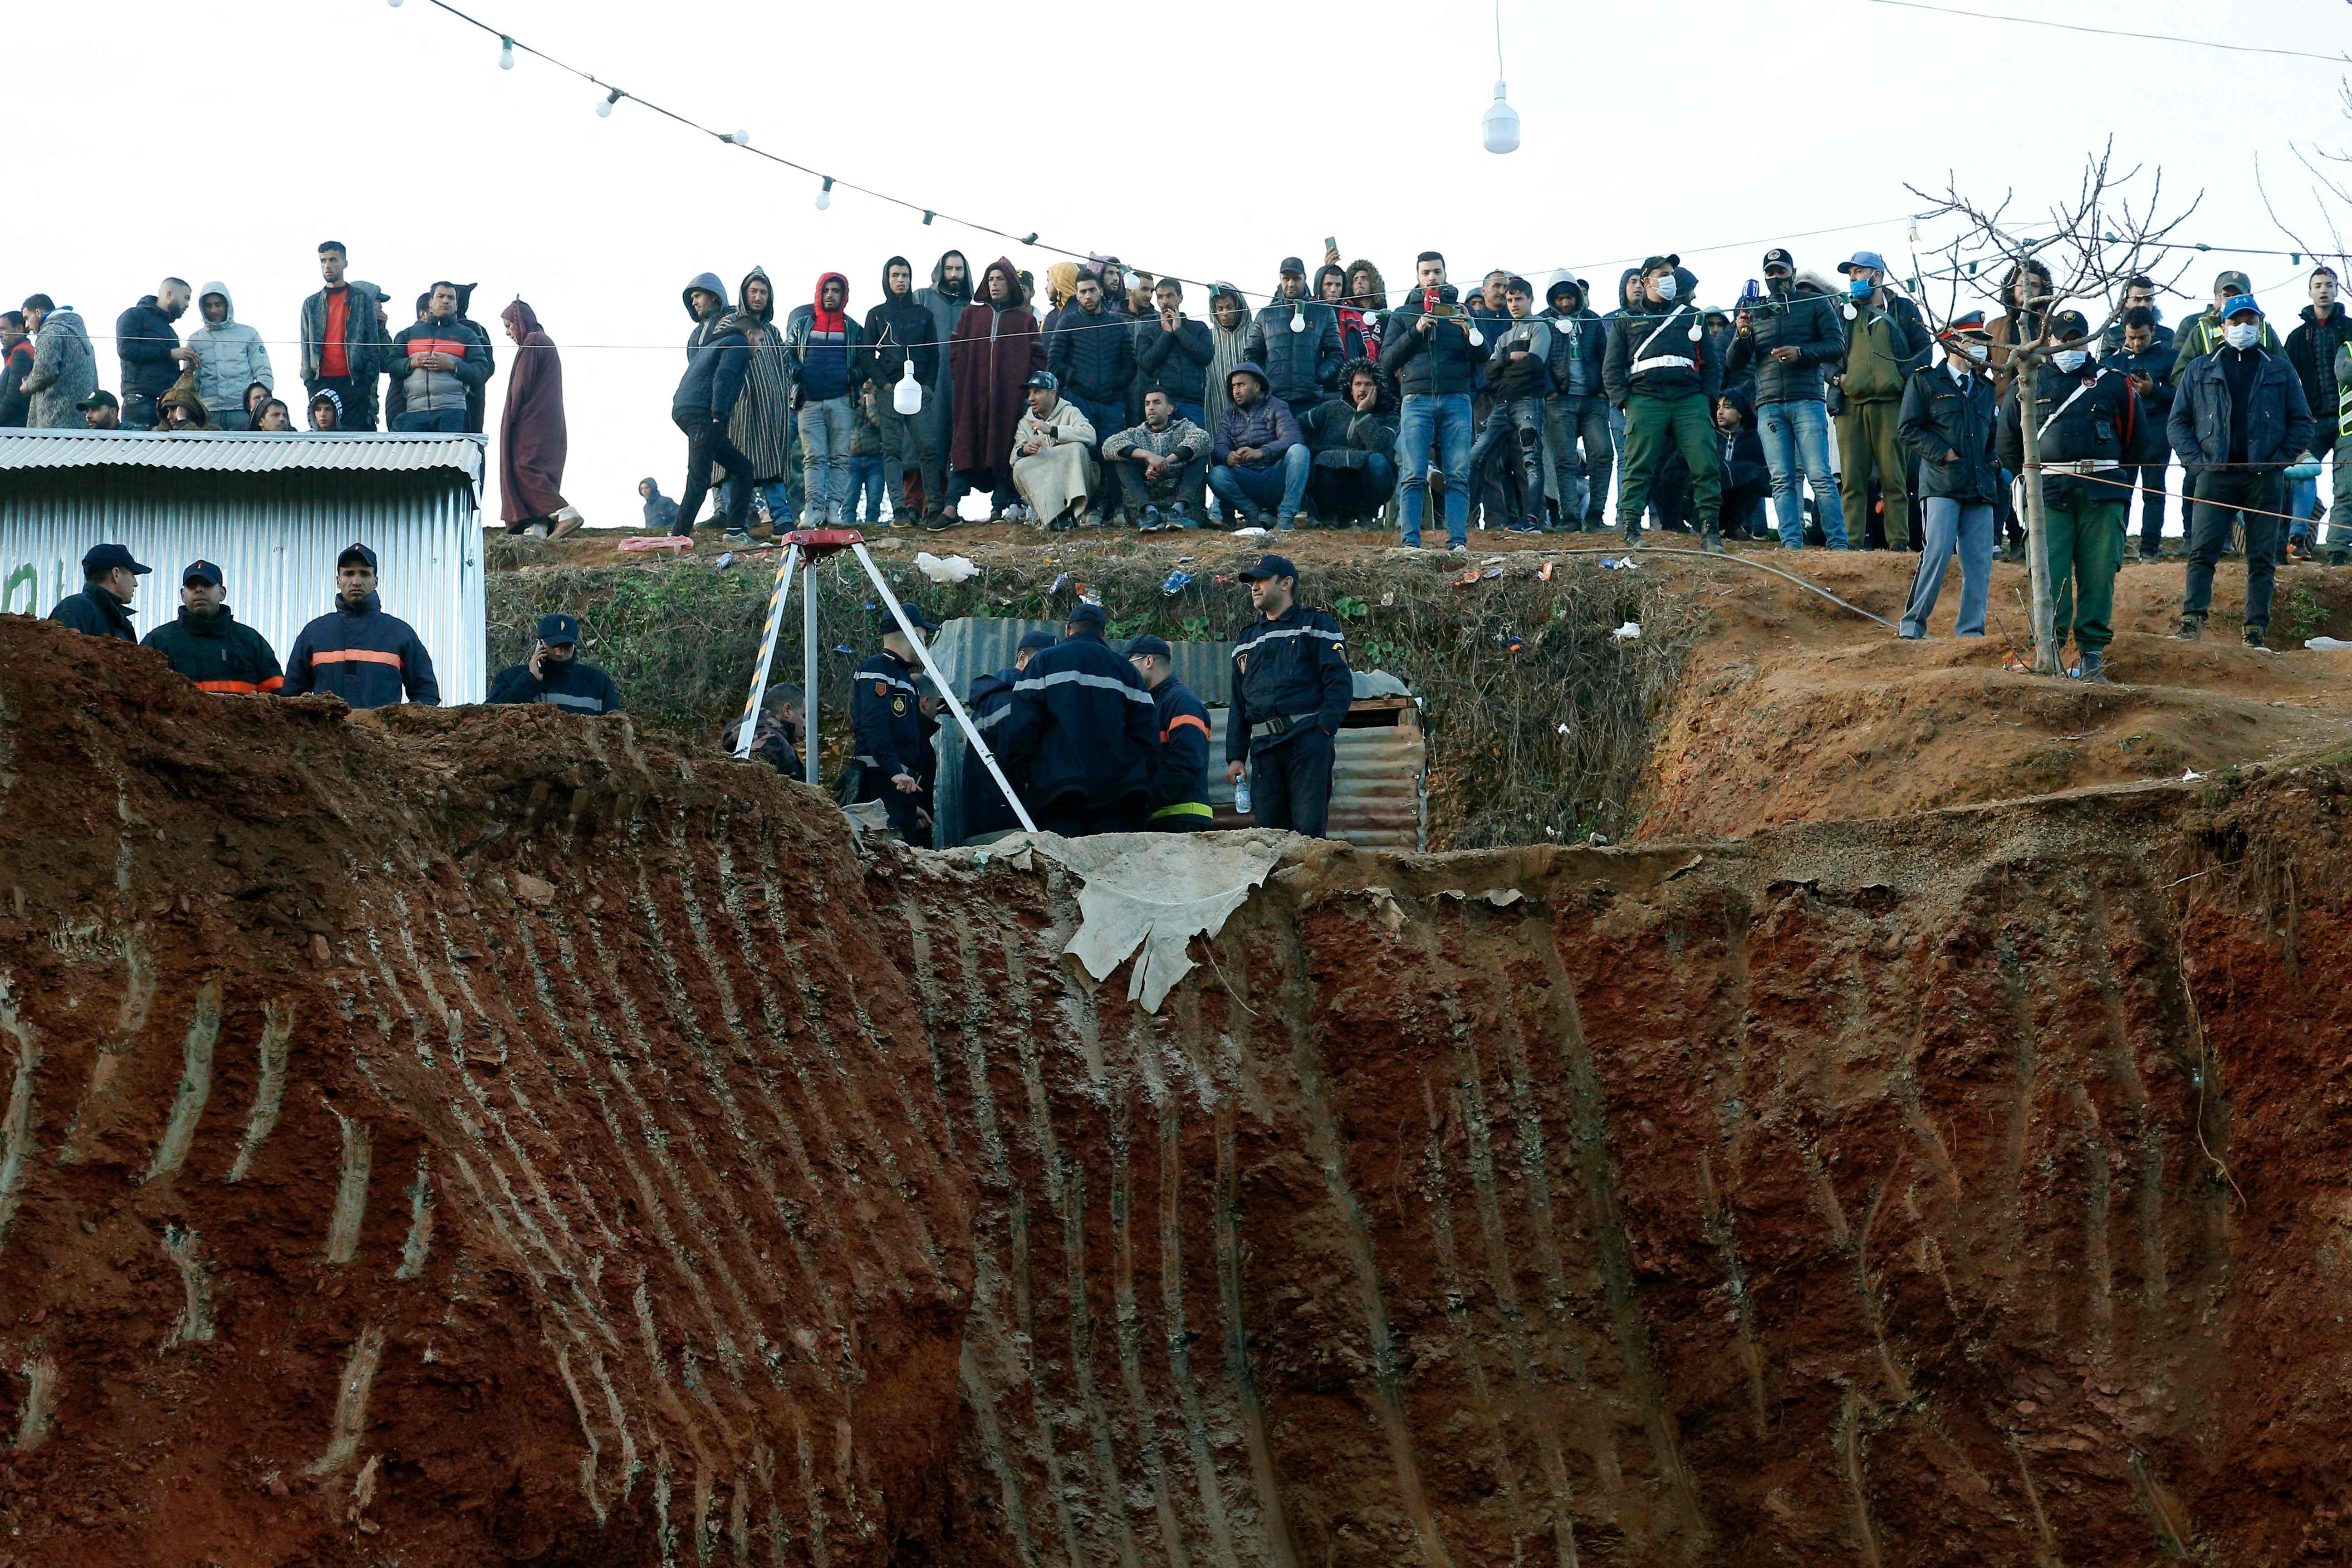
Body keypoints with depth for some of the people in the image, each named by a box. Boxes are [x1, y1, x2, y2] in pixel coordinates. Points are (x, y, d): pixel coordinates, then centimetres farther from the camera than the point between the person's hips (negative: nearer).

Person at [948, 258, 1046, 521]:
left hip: (1010, 398, -1)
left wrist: (1024, 386, -6)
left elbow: (1038, 358, 5)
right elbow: (955, 349, 12)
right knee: (965, 449, -6)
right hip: (972, 396, 1)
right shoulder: (971, 315, 16)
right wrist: (960, 379, -1)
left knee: (1004, 449, -2)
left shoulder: (1025, 321, 11)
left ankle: (1000, 506, 1)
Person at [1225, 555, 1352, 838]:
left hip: (1307, 742, -6)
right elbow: (1238, 705, 25)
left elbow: (1340, 683, -2)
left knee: (1309, 830, -13)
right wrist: (1235, 756, 16)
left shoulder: (1317, 625, 7)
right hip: (1264, 748, 6)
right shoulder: (1247, 640, 25)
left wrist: (1324, 728, -14)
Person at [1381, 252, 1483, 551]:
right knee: (1413, 476, -9)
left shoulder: (1460, 312, 16)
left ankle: (1458, 540, -6)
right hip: (1417, 399, -1)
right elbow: (1387, 360, 6)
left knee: (1458, 476, -6)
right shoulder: (1403, 314, 16)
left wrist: (1470, 332, -12)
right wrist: (1415, 332, -6)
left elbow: (1482, 358, 8)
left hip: (1456, 400, 1)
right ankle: (1409, 540, -11)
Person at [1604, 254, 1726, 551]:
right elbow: (1611, 368, 13)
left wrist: (1707, 398, 7)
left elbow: (1712, 363, 21)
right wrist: (1625, 401, -1)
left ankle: (1710, 532, -9)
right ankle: (1631, 529, -7)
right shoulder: (1627, 320, 18)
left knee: (1706, 465, -11)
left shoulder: (1691, 315, 23)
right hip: (1645, 401, -1)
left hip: (1690, 401, 1)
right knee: (1639, 468, -10)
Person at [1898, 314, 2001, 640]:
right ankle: (1912, 626, -8)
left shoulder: (1985, 388, 23)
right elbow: (1908, 429, -1)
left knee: (1980, 562, -1)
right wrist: (1943, 453, -9)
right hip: (1941, 486, -5)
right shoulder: (1925, 381, 6)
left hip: (1980, 488, 5)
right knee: (1937, 553, -15)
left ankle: (1970, 632, 3)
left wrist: (1993, 465, 13)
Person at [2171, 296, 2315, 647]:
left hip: (2264, 477, 0)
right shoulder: (2199, 371, 13)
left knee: (2262, 558, 0)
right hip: (2215, 474, 0)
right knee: (2202, 552, -11)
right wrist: (2196, 461, -4)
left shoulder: (2280, 370, 13)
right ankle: (2192, 622, -15)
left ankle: (2257, 631, 1)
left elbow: (2302, 422, 11)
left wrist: (2280, 459, -2)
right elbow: (2179, 421, 10)